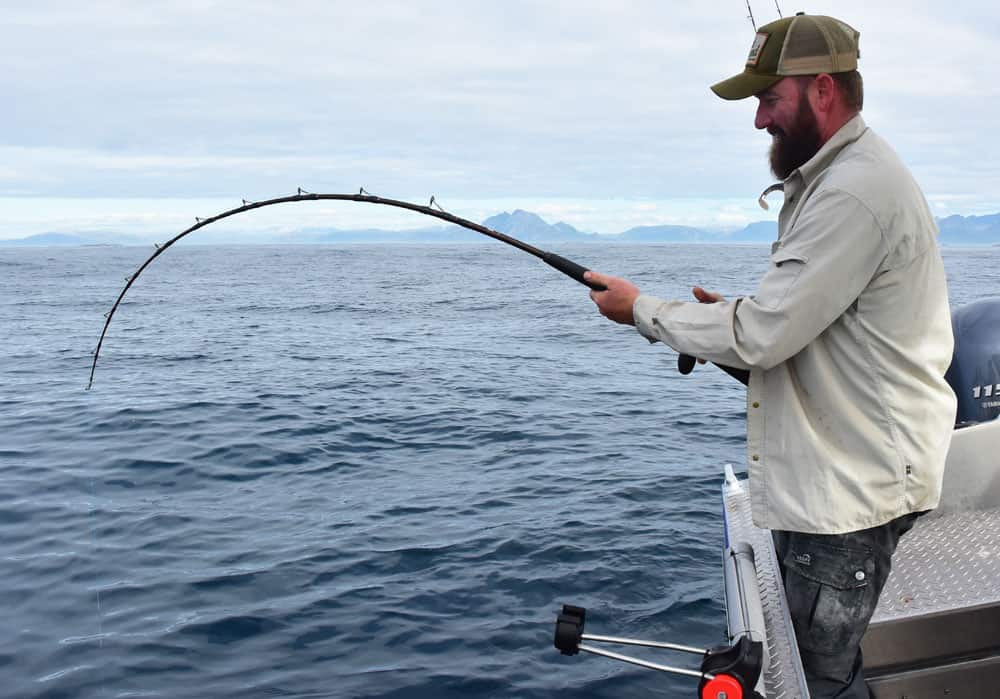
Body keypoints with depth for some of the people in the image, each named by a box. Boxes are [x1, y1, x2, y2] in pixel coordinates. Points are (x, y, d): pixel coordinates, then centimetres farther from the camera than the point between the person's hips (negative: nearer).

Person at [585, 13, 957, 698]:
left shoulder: (854, 192, -20)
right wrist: (732, 319, 7)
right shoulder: (835, 178, 16)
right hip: (828, 473, 10)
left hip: (853, 488, -10)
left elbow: (762, 336, -22)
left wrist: (643, 309, -9)